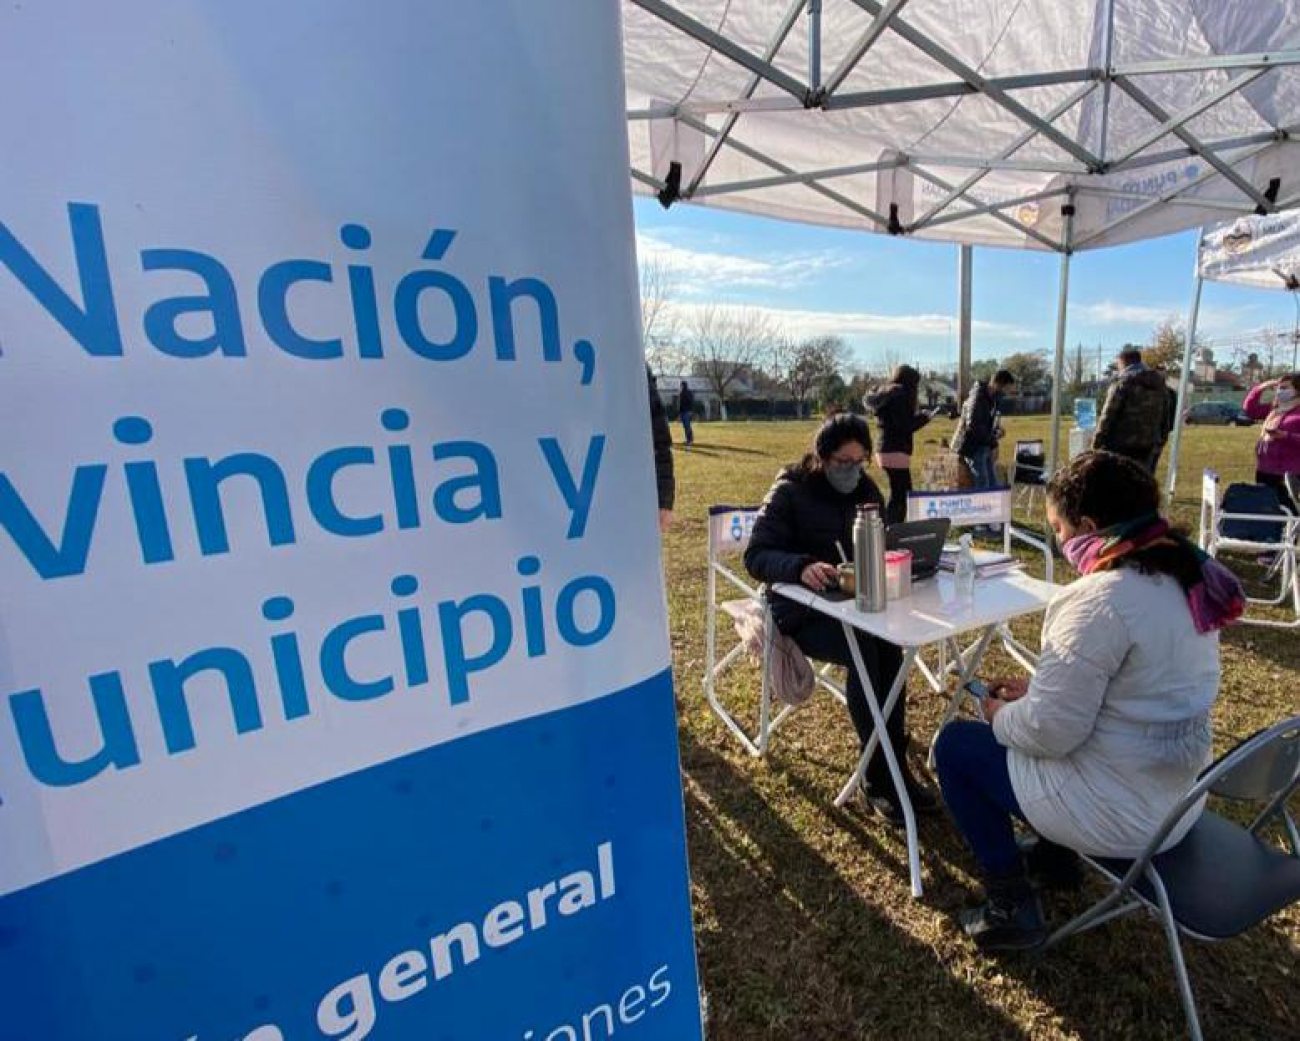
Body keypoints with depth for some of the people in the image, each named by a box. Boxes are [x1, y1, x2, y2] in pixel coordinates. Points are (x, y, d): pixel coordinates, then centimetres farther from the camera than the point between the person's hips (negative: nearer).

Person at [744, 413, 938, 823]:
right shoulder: (790, 492, -9)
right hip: (803, 609, -4)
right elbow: (756, 555, -17)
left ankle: (883, 776, -15)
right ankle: (884, 776, -15)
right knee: (865, 651, -30)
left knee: (889, 647, -26)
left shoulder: (866, 490, 9)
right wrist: (801, 567, -36)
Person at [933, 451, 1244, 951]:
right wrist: (1037, 690, 8)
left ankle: (1012, 908, 14)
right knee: (1023, 716, 26)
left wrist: (1001, 716, -5)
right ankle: (1055, 852, 34)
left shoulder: (1100, 599, -29)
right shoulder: (1185, 578, 1)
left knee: (954, 744, 6)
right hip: (1178, 795, 9)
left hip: (1119, 814, -9)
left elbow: (1048, 733, -25)